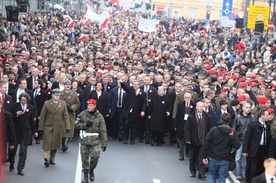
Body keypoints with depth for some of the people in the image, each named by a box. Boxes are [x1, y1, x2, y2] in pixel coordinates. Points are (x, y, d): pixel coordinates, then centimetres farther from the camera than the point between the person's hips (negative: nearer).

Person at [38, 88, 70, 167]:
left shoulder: (63, 104, 6)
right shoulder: (47, 104, 0)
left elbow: (66, 116, 5)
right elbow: (42, 116, 1)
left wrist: (67, 127, -3)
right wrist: (41, 127, -2)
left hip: (58, 128, 2)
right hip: (48, 127, -2)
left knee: (55, 144, 8)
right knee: (47, 144, -7)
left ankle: (52, 159, 20)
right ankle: (46, 159, -5)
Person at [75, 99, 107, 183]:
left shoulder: (99, 116, -2)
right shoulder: (82, 114, 0)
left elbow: (103, 131, -2)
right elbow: (76, 125, -3)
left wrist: (104, 143, -5)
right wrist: (85, 125, -17)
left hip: (94, 141, -1)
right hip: (84, 140, 1)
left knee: (95, 157, -11)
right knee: (84, 159, 6)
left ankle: (91, 170, 18)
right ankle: (85, 175, 22)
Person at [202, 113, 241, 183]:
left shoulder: (213, 130, -3)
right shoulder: (232, 132, -5)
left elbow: (206, 144, -6)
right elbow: (237, 146, -8)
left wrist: (204, 156, 1)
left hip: (214, 158, 1)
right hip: (225, 160, -1)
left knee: (212, 176, 17)